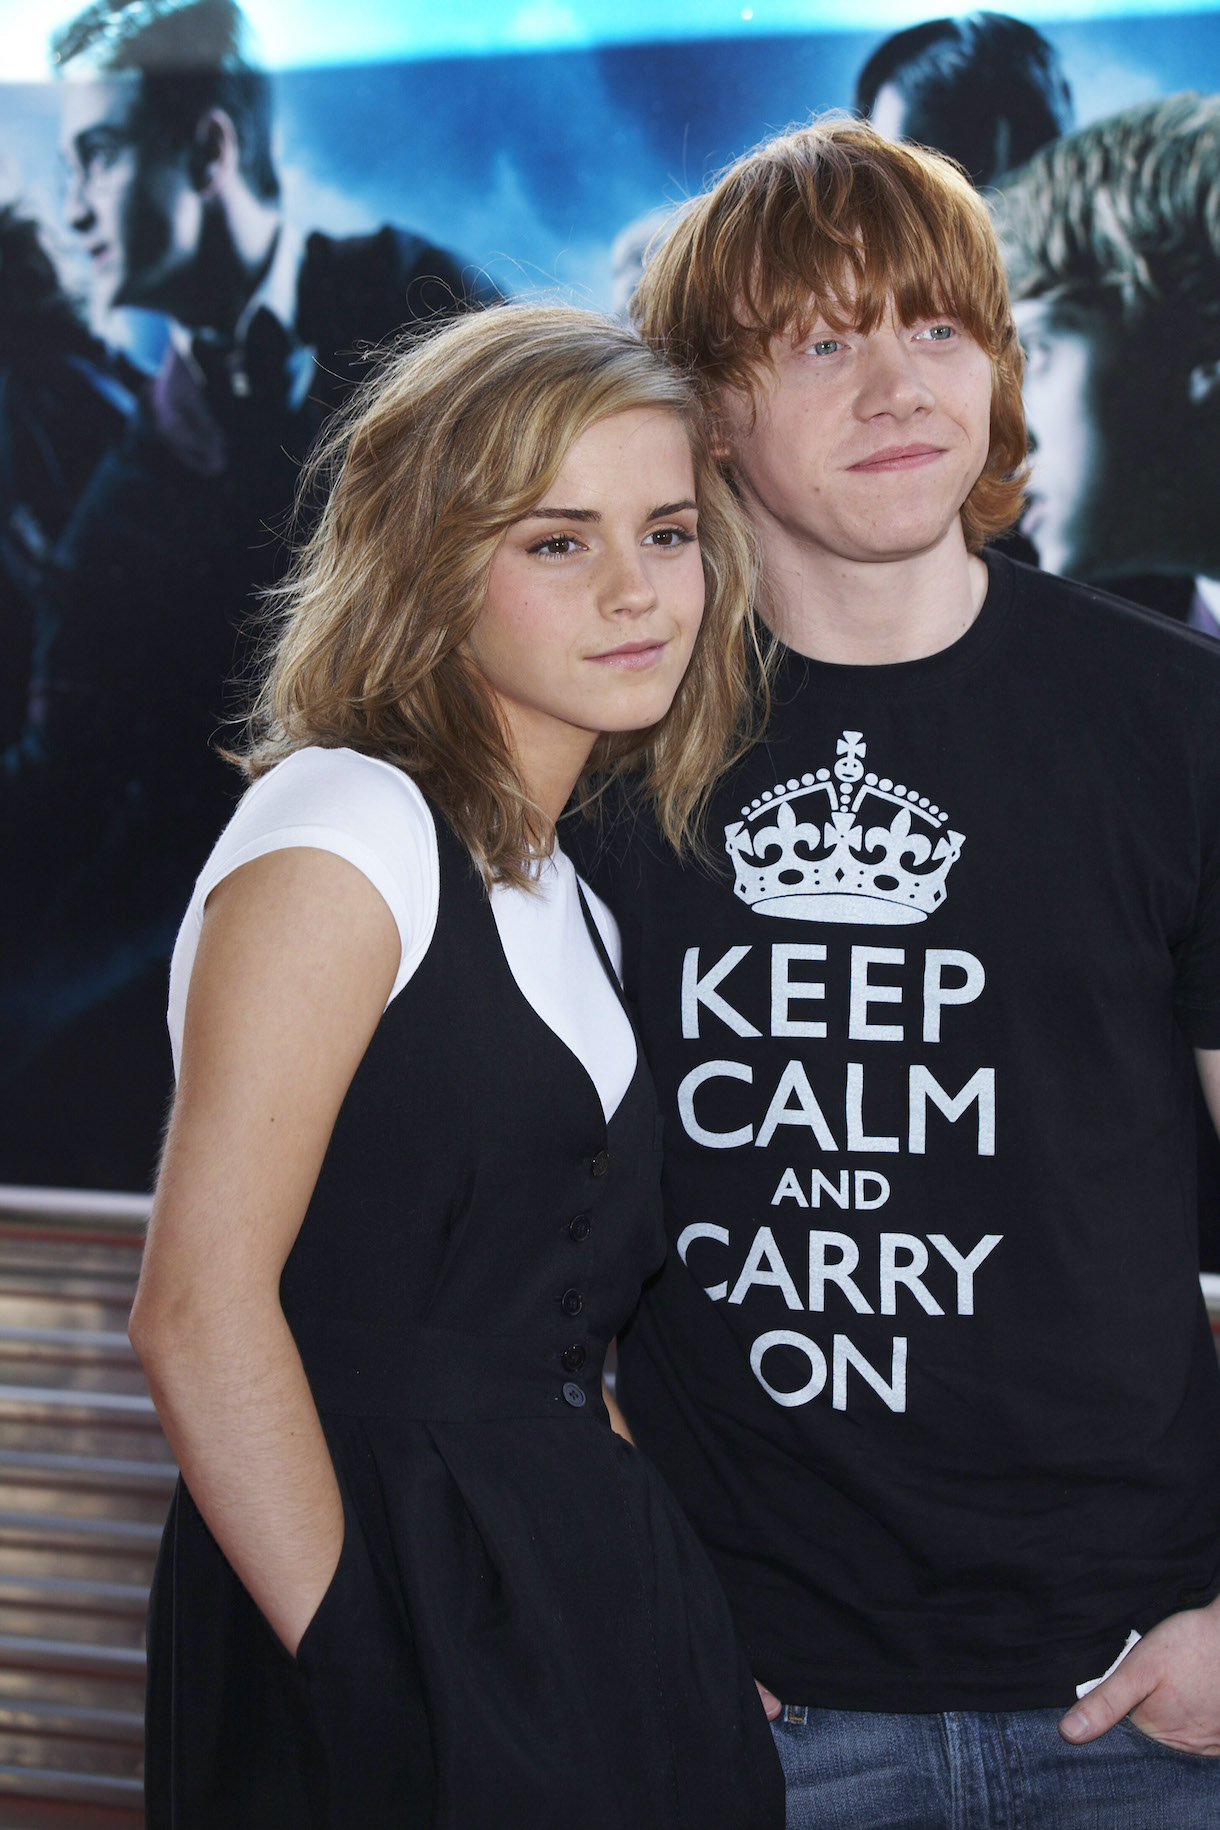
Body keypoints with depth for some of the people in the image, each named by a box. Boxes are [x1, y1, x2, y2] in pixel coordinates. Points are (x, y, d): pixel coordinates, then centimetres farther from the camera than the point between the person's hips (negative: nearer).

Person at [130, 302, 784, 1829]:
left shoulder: (563, 893, 14)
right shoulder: (343, 828, -13)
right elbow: (201, 1309, -19)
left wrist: (697, 1630, 4)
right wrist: (361, 1664, -18)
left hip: (571, 1583, 8)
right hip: (396, 1590, -8)